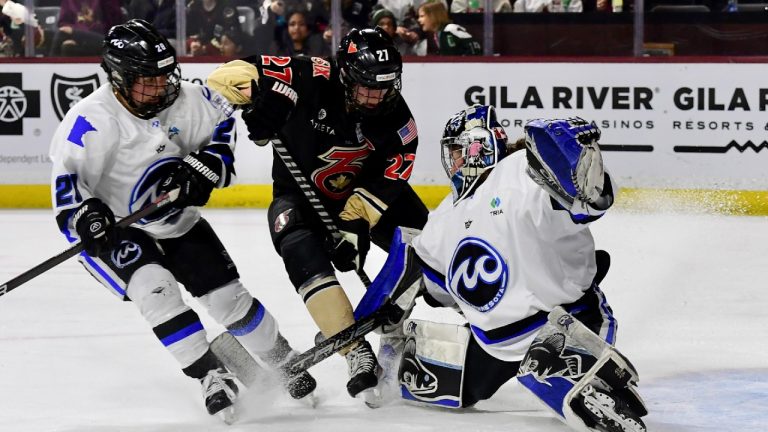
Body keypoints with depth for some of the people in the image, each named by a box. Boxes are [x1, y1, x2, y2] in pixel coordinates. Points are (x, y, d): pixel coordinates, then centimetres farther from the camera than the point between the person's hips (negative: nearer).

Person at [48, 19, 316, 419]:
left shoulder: (187, 99, -13)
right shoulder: (91, 119, -26)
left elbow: (226, 126, 2)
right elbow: (67, 175, -26)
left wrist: (205, 166, -14)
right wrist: (84, 215, -44)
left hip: (178, 222, 4)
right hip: (115, 227, -4)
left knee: (229, 296, 3)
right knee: (154, 286, -29)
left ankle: (284, 362, 25)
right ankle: (212, 376, -21)